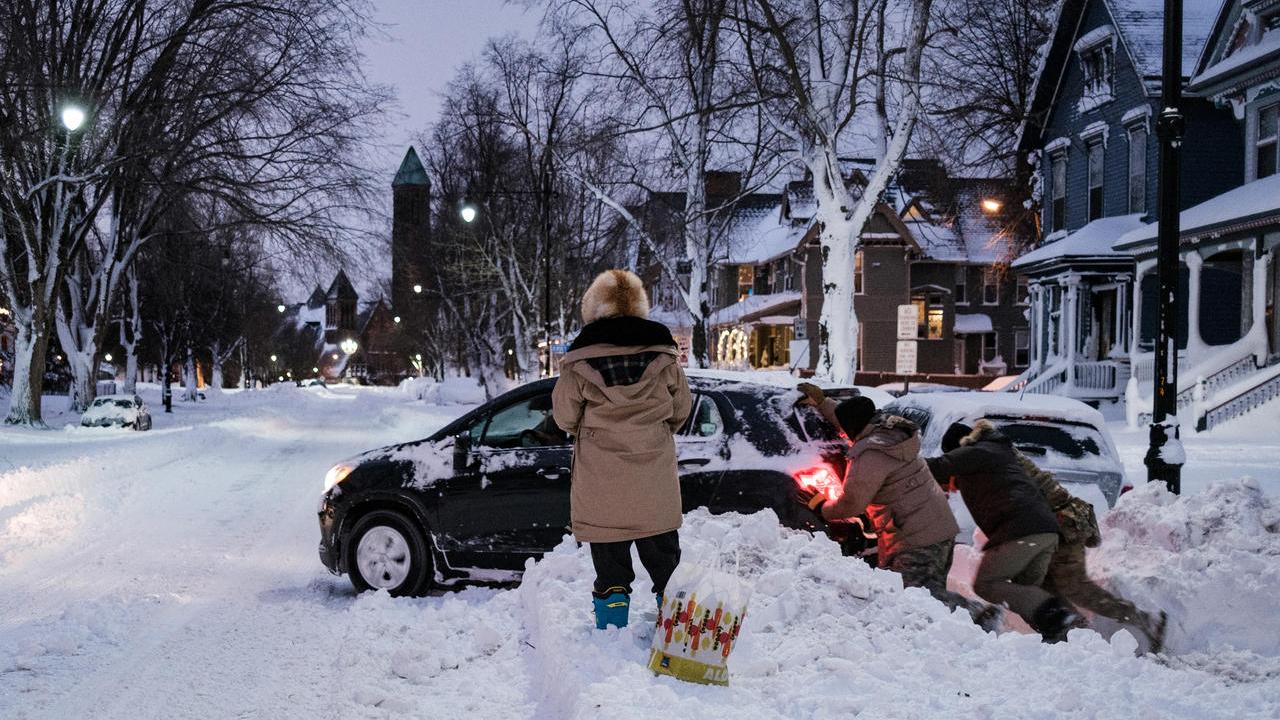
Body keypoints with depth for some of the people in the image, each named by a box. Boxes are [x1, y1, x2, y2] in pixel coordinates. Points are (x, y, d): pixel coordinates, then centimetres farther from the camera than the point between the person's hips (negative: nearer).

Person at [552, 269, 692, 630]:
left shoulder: (580, 360, -9)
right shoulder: (662, 354, -2)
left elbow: (565, 417, -1)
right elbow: (681, 410, 7)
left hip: (602, 480, -2)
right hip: (655, 478, 2)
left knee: (610, 559, 9)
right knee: (662, 550, 17)